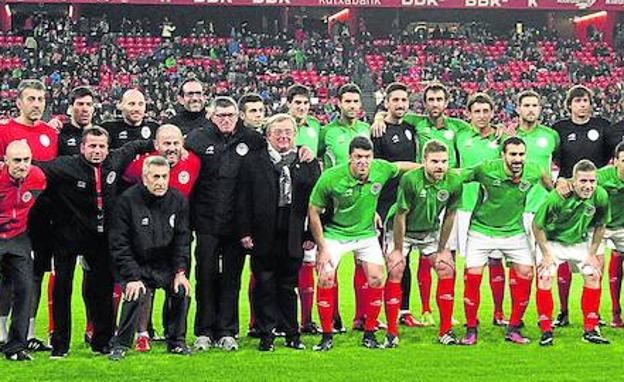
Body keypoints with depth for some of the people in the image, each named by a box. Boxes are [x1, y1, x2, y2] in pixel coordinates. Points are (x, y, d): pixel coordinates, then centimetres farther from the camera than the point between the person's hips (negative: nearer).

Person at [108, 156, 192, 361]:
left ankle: (176, 342, 2)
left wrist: (180, 271, -8)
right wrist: (132, 277, -19)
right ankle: (120, 344, -8)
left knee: (182, 290, -16)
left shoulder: (178, 200, -4)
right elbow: (119, 244, -13)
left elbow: (182, 239, 3)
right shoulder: (128, 200, -15)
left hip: (166, 265, 3)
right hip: (136, 265, -3)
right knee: (135, 296, -25)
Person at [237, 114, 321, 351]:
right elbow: (244, 201, 2)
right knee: (264, 286, 2)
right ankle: (266, 336, 10)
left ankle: (292, 334, 18)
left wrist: (312, 235, 1)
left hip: (293, 237, 1)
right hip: (263, 237, -1)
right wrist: (245, 232, -5)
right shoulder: (253, 163, 4)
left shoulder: (308, 164, 7)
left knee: (288, 287, 8)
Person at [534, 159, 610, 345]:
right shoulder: (557, 197, -32)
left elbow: (600, 225, -1)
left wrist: (592, 254, -1)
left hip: (580, 242, 4)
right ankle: (546, 331, -6)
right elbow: (537, 226, -19)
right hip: (552, 241, -4)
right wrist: (546, 255, -15)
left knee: (593, 276, -5)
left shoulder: (601, 196, -20)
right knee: (545, 278, -16)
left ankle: (590, 329, 5)